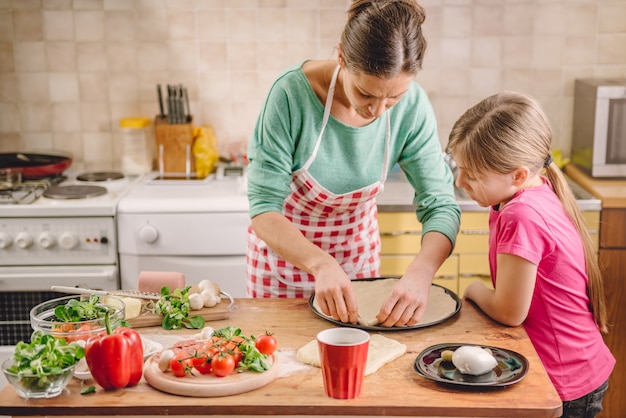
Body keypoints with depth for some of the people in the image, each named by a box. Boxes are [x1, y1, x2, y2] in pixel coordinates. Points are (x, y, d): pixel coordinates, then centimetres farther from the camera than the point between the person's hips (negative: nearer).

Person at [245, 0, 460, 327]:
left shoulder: (412, 106, -22)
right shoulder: (293, 93, -31)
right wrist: (320, 263, -48)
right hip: (284, 244, -2)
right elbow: (264, 209, -30)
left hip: (358, 248, 3)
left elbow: (440, 205, -21)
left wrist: (420, 273, -41)